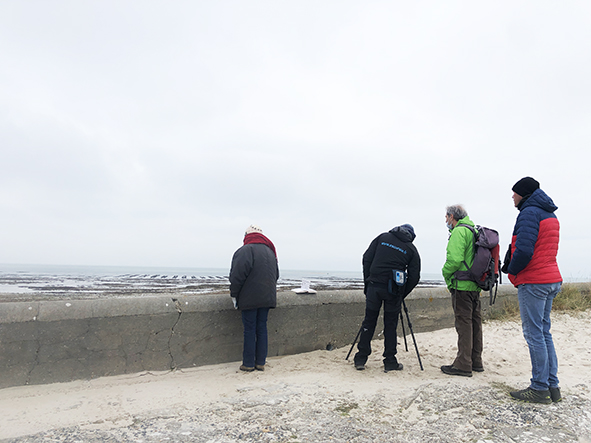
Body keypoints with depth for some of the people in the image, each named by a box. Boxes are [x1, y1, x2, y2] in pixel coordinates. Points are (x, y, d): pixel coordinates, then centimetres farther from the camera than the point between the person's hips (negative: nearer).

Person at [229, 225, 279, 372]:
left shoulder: (245, 250, -11)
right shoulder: (270, 251, 14)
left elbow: (238, 275, -17)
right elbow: (276, 275, 21)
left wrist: (234, 294, -7)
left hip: (250, 299, -6)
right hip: (267, 298, 6)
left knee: (249, 331, 1)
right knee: (262, 329, 11)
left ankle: (248, 364, 9)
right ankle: (260, 363, 17)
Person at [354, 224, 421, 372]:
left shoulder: (382, 237, 11)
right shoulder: (412, 249, 8)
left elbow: (367, 258, 6)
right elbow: (414, 277, 4)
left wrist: (367, 282, 11)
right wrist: (402, 294, 13)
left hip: (374, 285, 1)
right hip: (393, 290, -1)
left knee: (369, 321, 10)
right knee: (390, 325, 10)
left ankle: (360, 359, 15)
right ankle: (390, 362, 15)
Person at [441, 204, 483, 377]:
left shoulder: (459, 231, -12)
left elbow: (454, 259, -22)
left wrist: (446, 273, -6)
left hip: (462, 286, -9)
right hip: (475, 285, 9)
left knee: (464, 324, -6)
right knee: (475, 322, 13)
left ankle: (463, 365, -1)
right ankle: (476, 361, 22)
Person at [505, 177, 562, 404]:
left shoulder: (529, 213, -12)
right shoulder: (551, 216, 18)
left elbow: (524, 250, -23)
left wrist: (512, 270, -6)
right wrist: (514, 268, 12)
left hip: (532, 283, -10)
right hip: (551, 279, 10)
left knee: (534, 334, -4)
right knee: (544, 332, 13)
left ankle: (540, 388, 1)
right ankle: (552, 386, 17)